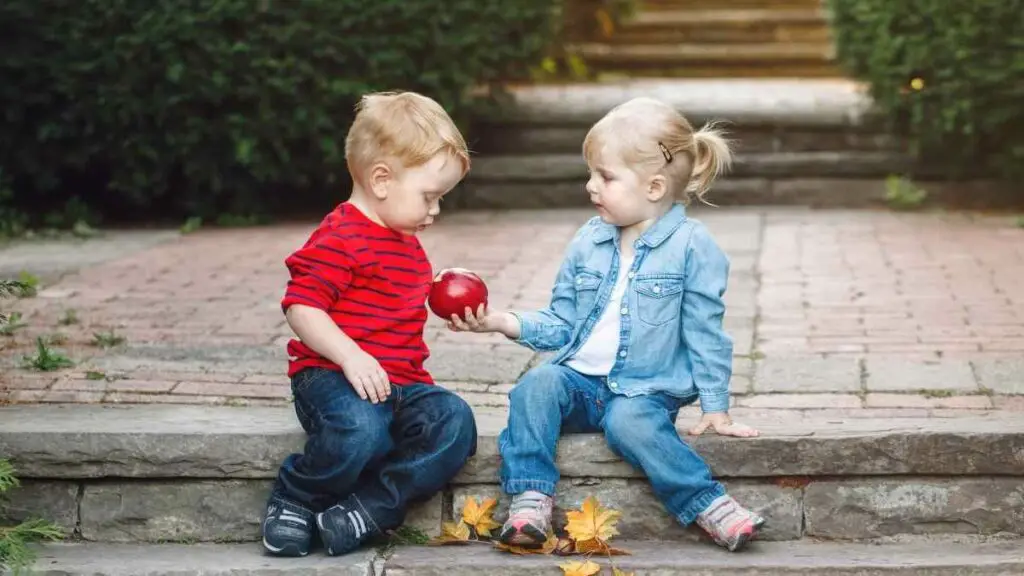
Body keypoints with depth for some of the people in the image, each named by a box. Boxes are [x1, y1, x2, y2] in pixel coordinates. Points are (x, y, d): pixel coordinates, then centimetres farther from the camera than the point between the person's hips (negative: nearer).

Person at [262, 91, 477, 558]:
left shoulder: (406, 242, 23)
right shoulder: (341, 237, -8)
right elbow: (301, 307, -17)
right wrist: (350, 355, -28)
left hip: (402, 379, 8)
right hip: (331, 375, -8)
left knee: (455, 423, -21)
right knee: (361, 430, -39)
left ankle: (367, 510, -21)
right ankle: (293, 500, -8)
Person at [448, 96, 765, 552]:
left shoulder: (692, 246, -6)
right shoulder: (587, 243, 9)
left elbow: (705, 334, -3)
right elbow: (562, 323, 13)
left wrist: (715, 407, -3)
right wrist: (503, 322, -1)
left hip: (644, 390, -5)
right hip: (579, 378, 5)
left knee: (629, 420, -36)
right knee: (537, 384, -26)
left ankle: (709, 505, -30)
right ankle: (530, 499, -27)